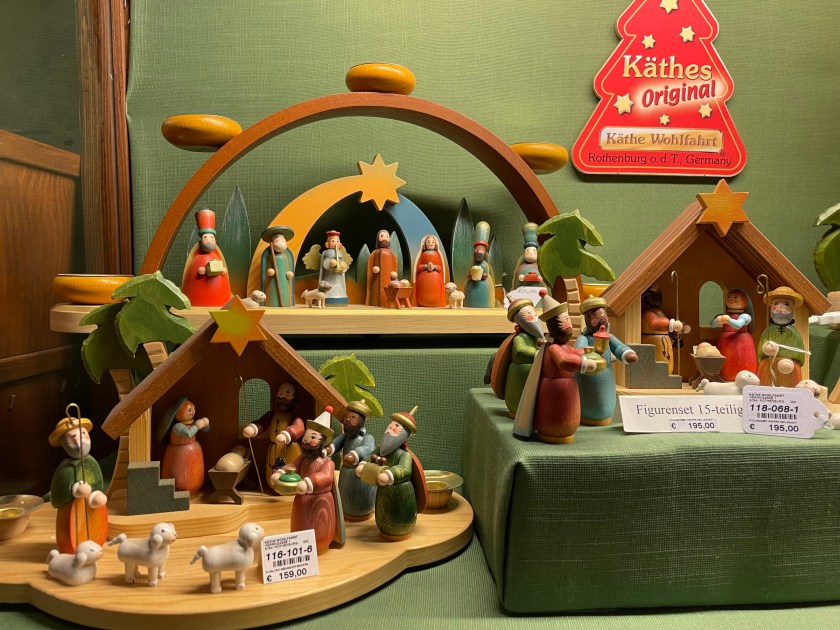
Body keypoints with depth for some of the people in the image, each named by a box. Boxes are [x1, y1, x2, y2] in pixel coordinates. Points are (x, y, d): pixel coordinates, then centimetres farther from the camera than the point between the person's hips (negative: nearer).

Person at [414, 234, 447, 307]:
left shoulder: (437, 254, 8)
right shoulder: (423, 254, 7)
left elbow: (441, 267, 5)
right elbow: (418, 266, 3)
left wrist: (434, 267, -14)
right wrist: (426, 266, -14)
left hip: (435, 279, 1)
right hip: (424, 278, -1)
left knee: (435, 296, -3)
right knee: (424, 296, -5)